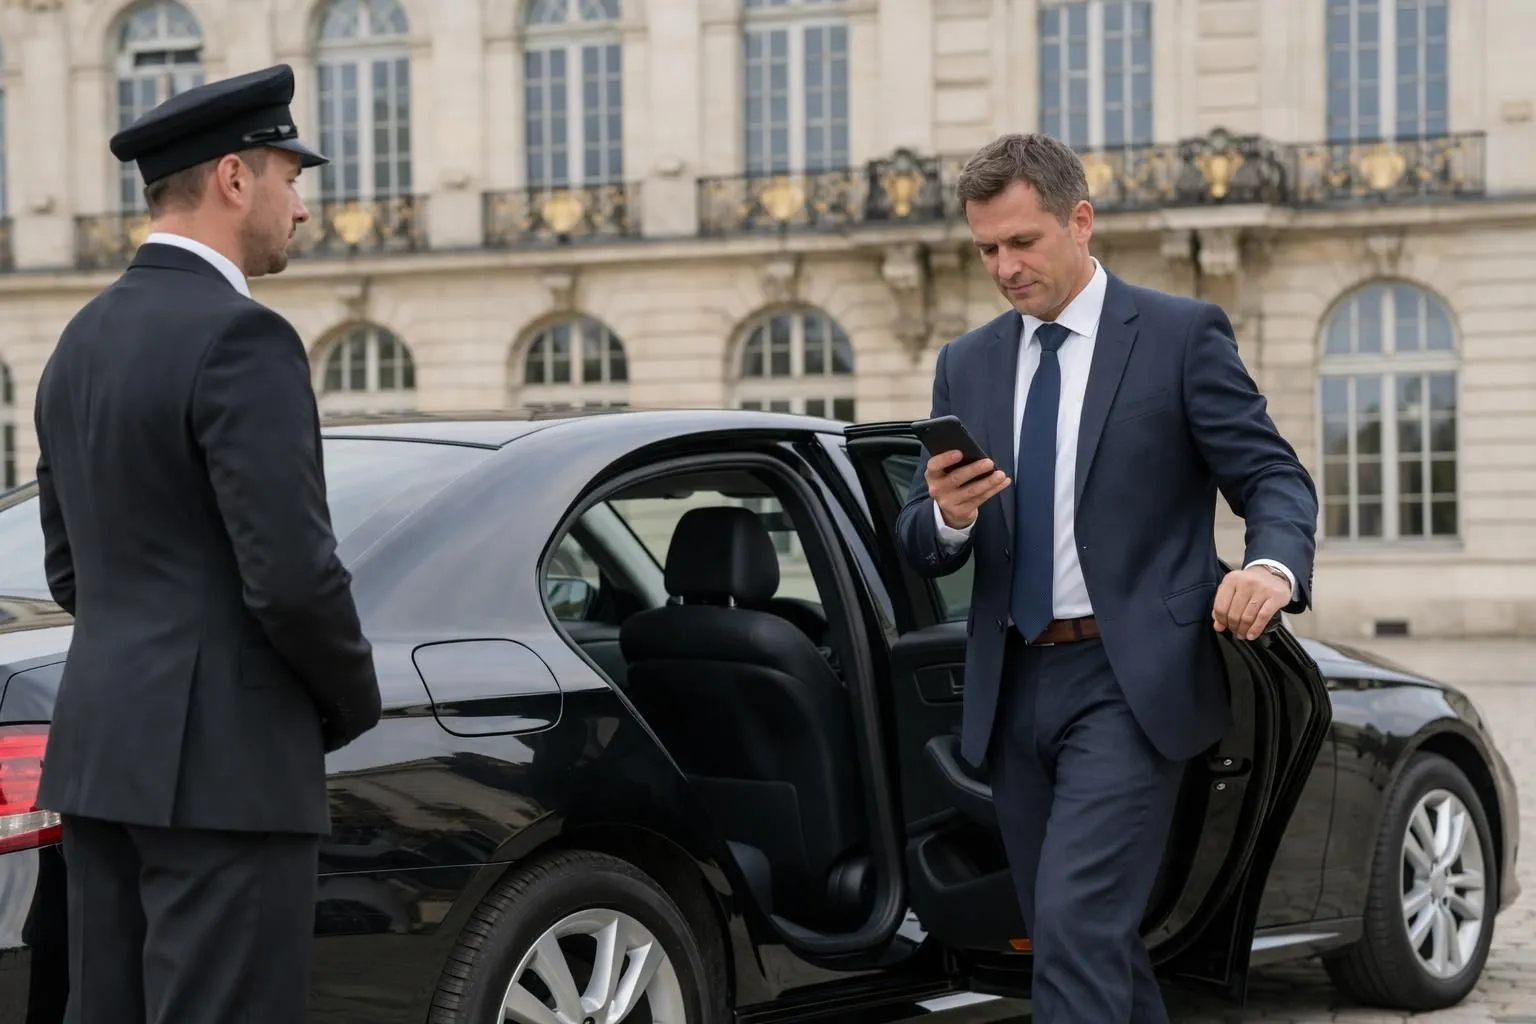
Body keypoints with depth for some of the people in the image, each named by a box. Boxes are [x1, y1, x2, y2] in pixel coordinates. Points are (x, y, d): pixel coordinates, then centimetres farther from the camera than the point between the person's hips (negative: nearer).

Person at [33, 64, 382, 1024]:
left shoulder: (84, 340, 14)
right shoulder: (240, 338, -14)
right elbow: (293, 575, -19)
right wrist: (356, 700, -2)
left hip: (102, 746, 9)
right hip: (224, 765, -9)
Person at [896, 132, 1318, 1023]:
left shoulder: (1183, 335, -1)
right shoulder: (967, 365, 12)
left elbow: (1274, 476, -4)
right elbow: (923, 550, 10)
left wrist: (1273, 565, -26)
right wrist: (947, 516, -14)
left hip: (1130, 682, -6)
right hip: (1014, 690, 6)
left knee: (1076, 924, -16)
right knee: (1093, 938, 13)